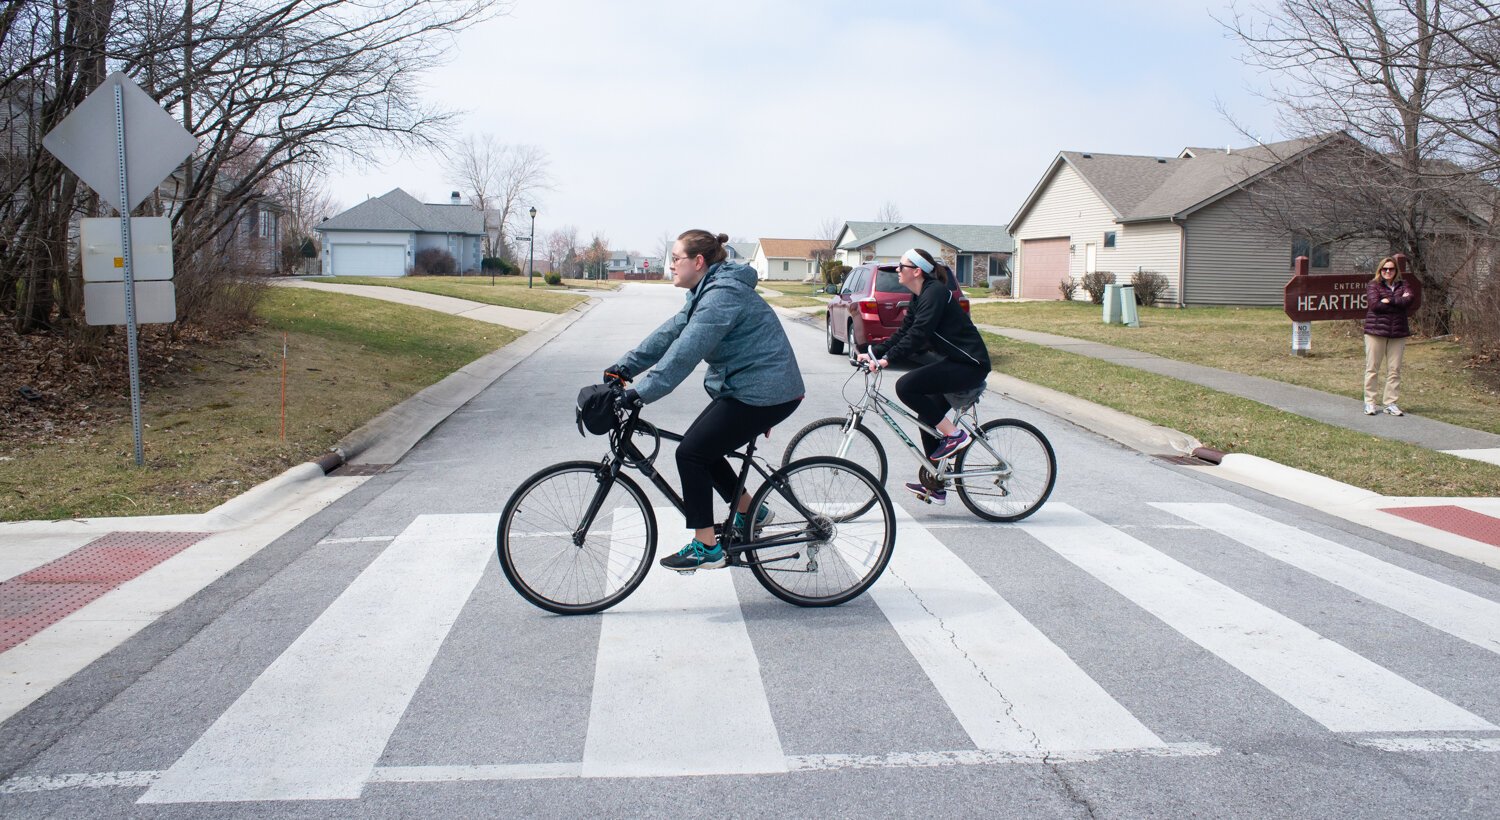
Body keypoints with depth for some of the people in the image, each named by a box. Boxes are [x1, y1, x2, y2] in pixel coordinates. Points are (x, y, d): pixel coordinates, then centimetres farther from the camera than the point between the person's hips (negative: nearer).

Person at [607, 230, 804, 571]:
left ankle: (706, 548, 2)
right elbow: (669, 332, 10)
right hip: (752, 387, 10)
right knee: (703, 448, 15)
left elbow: (685, 351, -30)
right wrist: (625, 367, 3)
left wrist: (641, 392, -32)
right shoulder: (707, 292, 13)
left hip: (763, 393, -10)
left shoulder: (722, 294, -20)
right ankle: (749, 511, 29)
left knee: (691, 453, -7)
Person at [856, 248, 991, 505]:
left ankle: (954, 435, -9)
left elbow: (918, 334, -26)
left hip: (970, 365, -10)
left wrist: (888, 359, -30)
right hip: (954, 361, 10)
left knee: (906, 387, -21)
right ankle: (935, 488, 20)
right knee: (928, 418, 11)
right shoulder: (920, 297, 13)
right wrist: (873, 353, 5)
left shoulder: (935, 293, -16)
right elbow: (903, 332, 14)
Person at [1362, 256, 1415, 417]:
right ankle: (1369, 402, 6)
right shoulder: (1373, 286, 3)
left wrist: (1389, 300, -13)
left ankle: (1390, 403, 10)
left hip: (1397, 333, 3)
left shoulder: (1403, 285, 13)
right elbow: (1375, 304, -14)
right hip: (1376, 331, -3)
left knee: (1394, 370, 4)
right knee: (1372, 368, -1)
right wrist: (1399, 302, -9)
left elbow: (1408, 302, -6)